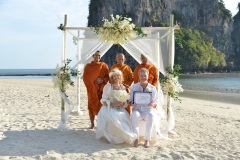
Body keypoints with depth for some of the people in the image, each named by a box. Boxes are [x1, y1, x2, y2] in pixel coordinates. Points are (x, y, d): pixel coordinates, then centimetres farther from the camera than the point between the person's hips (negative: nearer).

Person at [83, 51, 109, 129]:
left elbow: (107, 76, 5)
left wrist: (102, 80, -16)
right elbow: (85, 77, 0)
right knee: (92, 106, 0)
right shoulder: (88, 66, 8)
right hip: (92, 89, 0)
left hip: (101, 89, 0)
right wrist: (95, 80, -13)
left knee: (101, 105, -3)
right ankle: (92, 124, 9)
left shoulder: (104, 66, 10)